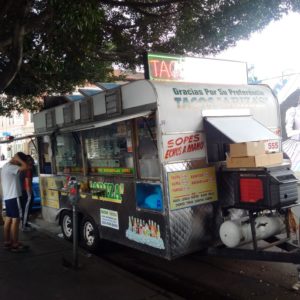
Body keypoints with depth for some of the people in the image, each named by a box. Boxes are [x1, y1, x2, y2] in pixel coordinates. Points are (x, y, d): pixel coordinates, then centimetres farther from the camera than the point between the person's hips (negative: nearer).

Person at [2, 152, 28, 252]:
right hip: (13, 197, -10)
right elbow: (25, 167, -27)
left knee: (8, 219, 12)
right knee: (16, 219, -6)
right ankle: (15, 244, -3)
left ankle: (7, 242, 18)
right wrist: (18, 158, -14)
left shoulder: (6, 166, 16)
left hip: (7, 197, 10)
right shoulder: (10, 167, -17)